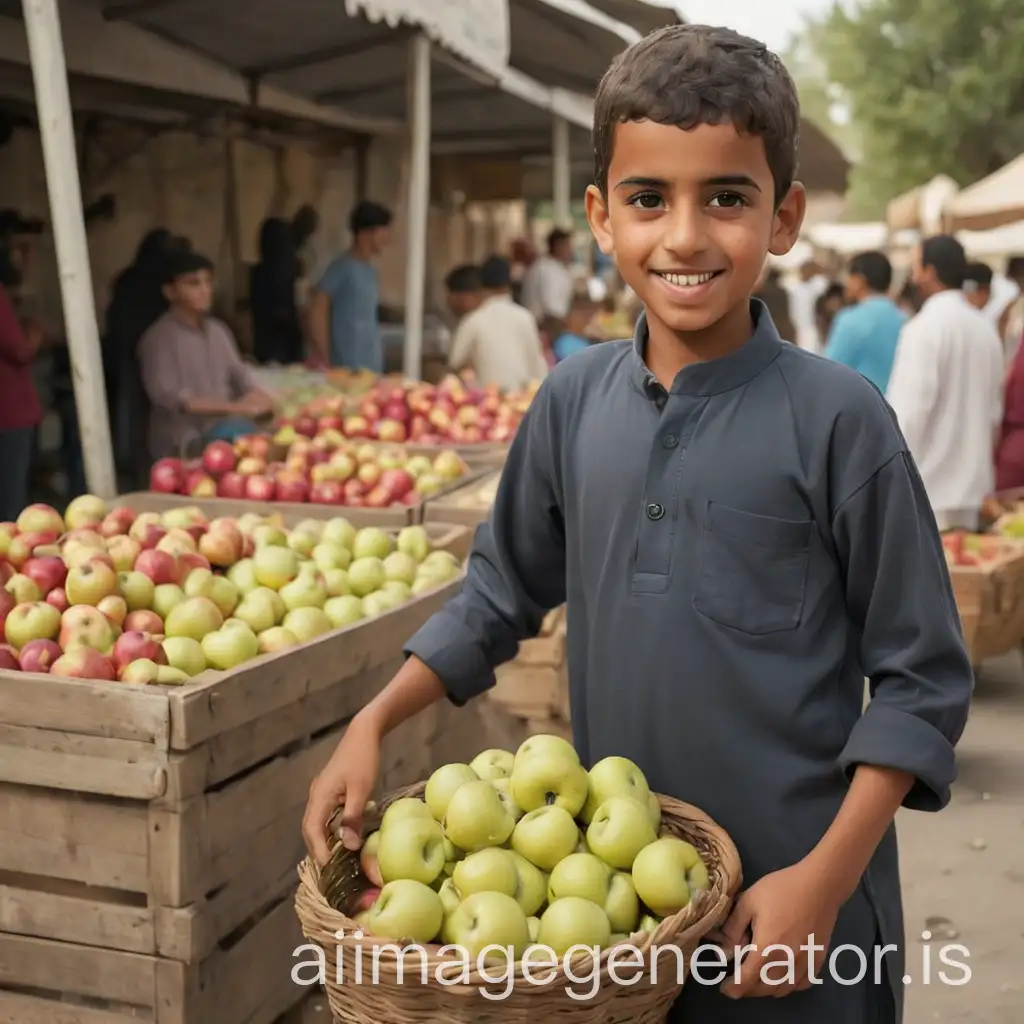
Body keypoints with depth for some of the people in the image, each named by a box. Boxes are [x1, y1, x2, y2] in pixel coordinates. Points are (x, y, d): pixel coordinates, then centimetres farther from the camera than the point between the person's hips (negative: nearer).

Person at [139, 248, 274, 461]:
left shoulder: (218, 330, 13)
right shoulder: (158, 338, -7)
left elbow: (239, 374, 17)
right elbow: (166, 396, -16)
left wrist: (257, 396, -9)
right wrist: (233, 407, -24)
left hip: (226, 427, 7)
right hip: (182, 443, -7)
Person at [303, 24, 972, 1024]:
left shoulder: (835, 417, -14)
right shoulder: (573, 399, -1)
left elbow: (920, 674, -9)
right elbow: (502, 593, 10)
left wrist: (826, 878, -15)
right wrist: (371, 725, 2)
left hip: (795, 901, -4)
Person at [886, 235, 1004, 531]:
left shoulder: (925, 327, -12)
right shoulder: (985, 328, 11)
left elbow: (910, 409, -16)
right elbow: (994, 409, 16)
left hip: (926, 487, -7)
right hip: (970, 484, 7)